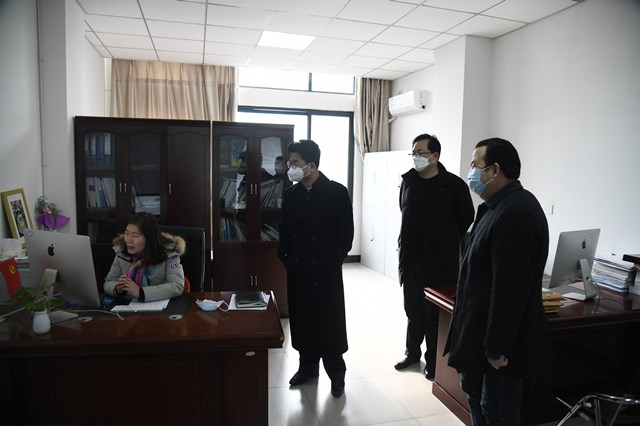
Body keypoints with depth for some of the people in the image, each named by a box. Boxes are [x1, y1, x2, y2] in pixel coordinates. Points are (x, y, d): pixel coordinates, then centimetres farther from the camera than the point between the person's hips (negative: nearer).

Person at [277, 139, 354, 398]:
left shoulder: (337, 192, -8)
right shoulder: (291, 195, 6)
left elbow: (346, 231, -6)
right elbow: (284, 230, 13)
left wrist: (334, 259, -10)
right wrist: (285, 257, 4)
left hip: (326, 270, -4)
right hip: (297, 270, 5)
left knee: (330, 321, 4)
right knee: (302, 319, 12)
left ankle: (336, 373, 20)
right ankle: (308, 366, 30)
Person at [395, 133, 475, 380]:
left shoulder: (454, 185, -11)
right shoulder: (407, 181, 4)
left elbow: (466, 220, -1)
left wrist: (446, 244, 6)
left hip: (440, 262, -4)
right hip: (410, 259, 4)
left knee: (436, 314, 7)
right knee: (414, 310, 16)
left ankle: (433, 360, 24)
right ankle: (412, 352, 34)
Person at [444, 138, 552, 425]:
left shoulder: (514, 213, -25)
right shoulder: (505, 205, 9)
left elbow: (511, 289, -27)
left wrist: (498, 348, -22)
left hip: (500, 340, -10)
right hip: (483, 330, 10)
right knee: (476, 396, 23)